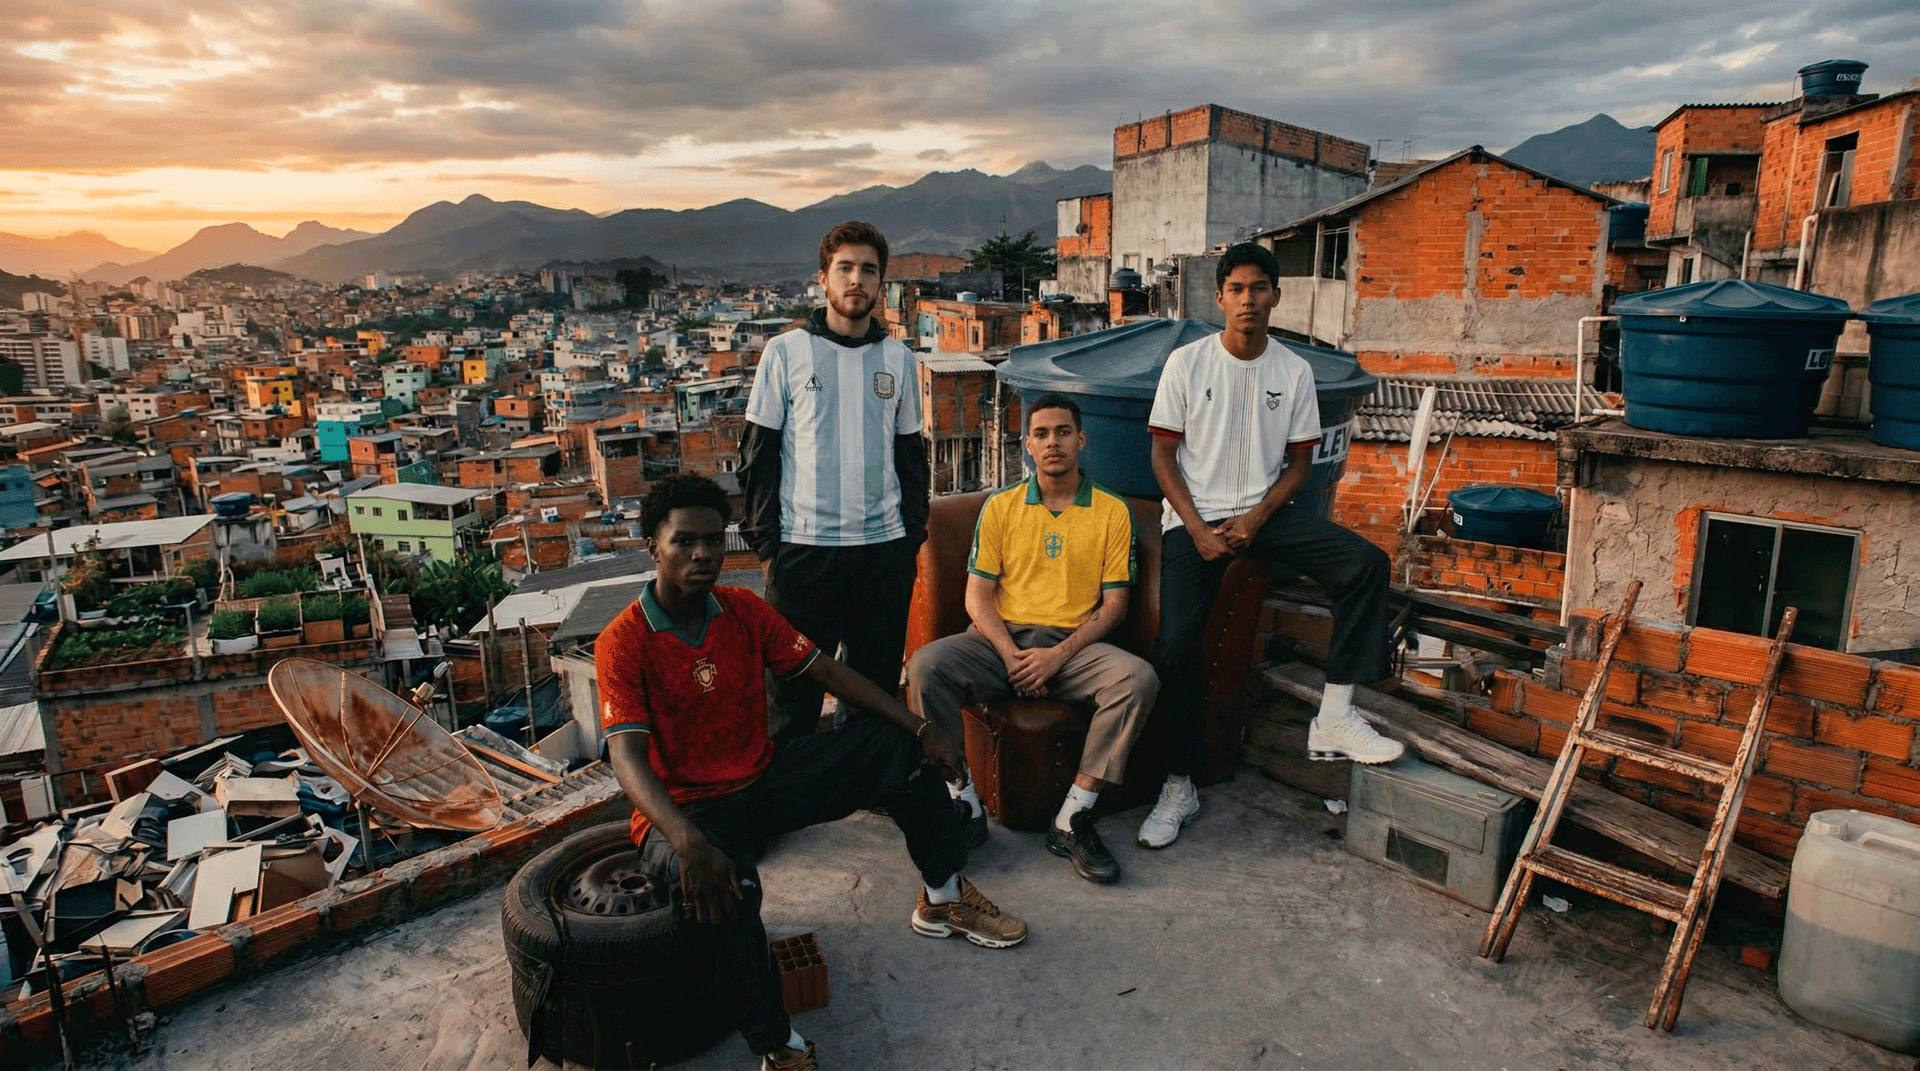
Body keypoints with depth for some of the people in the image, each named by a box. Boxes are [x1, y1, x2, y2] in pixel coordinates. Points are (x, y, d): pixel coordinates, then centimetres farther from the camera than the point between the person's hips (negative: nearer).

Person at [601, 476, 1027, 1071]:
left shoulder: (745, 610, 0)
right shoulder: (623, 643, -17)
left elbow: (824, 671, 1)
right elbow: (627, 758, -26)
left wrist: (921, 727, -7)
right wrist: (690, 842, -44)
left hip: (764, 776, 6)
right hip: (687, 808, -5)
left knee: (894, 744, -3)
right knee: (722, 887, -40)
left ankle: (943, 899, 13)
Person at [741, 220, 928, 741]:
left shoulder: (899, 358, 9)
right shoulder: (786, 351, 1)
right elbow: (758, 452, 2)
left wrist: (913, 534, 8)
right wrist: (765, 541, -4)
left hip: (884, 548, 3)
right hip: (803, 548, -2)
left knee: (879, 686, 11)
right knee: (796, 687, 3)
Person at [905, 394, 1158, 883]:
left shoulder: (1112, 511, 8)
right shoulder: (1000, 507, 11)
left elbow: (1114, 602, 2)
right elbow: (977, 594, 5)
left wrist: (1060, 655, -13)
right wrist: (1011, 655, -13)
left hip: (1073, 645, 0)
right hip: (1001, 640, 1)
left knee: (1138, 677, -30)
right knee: (925, 666, -27)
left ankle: (1073, 819, -21)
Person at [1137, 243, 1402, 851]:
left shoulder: (1294, 371, 4)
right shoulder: (1187, 363, -2)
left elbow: (1300, 461, 7)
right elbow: (1163, 455, -1)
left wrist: (1255, 518, -10)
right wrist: (1199, 529, -11)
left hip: (1265, 511, 3)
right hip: (1193, 517, -2)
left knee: (1366, 565, -20)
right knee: (1176, 645, -17)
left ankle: (1333, 720, -13)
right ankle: (1179, 786, -1)